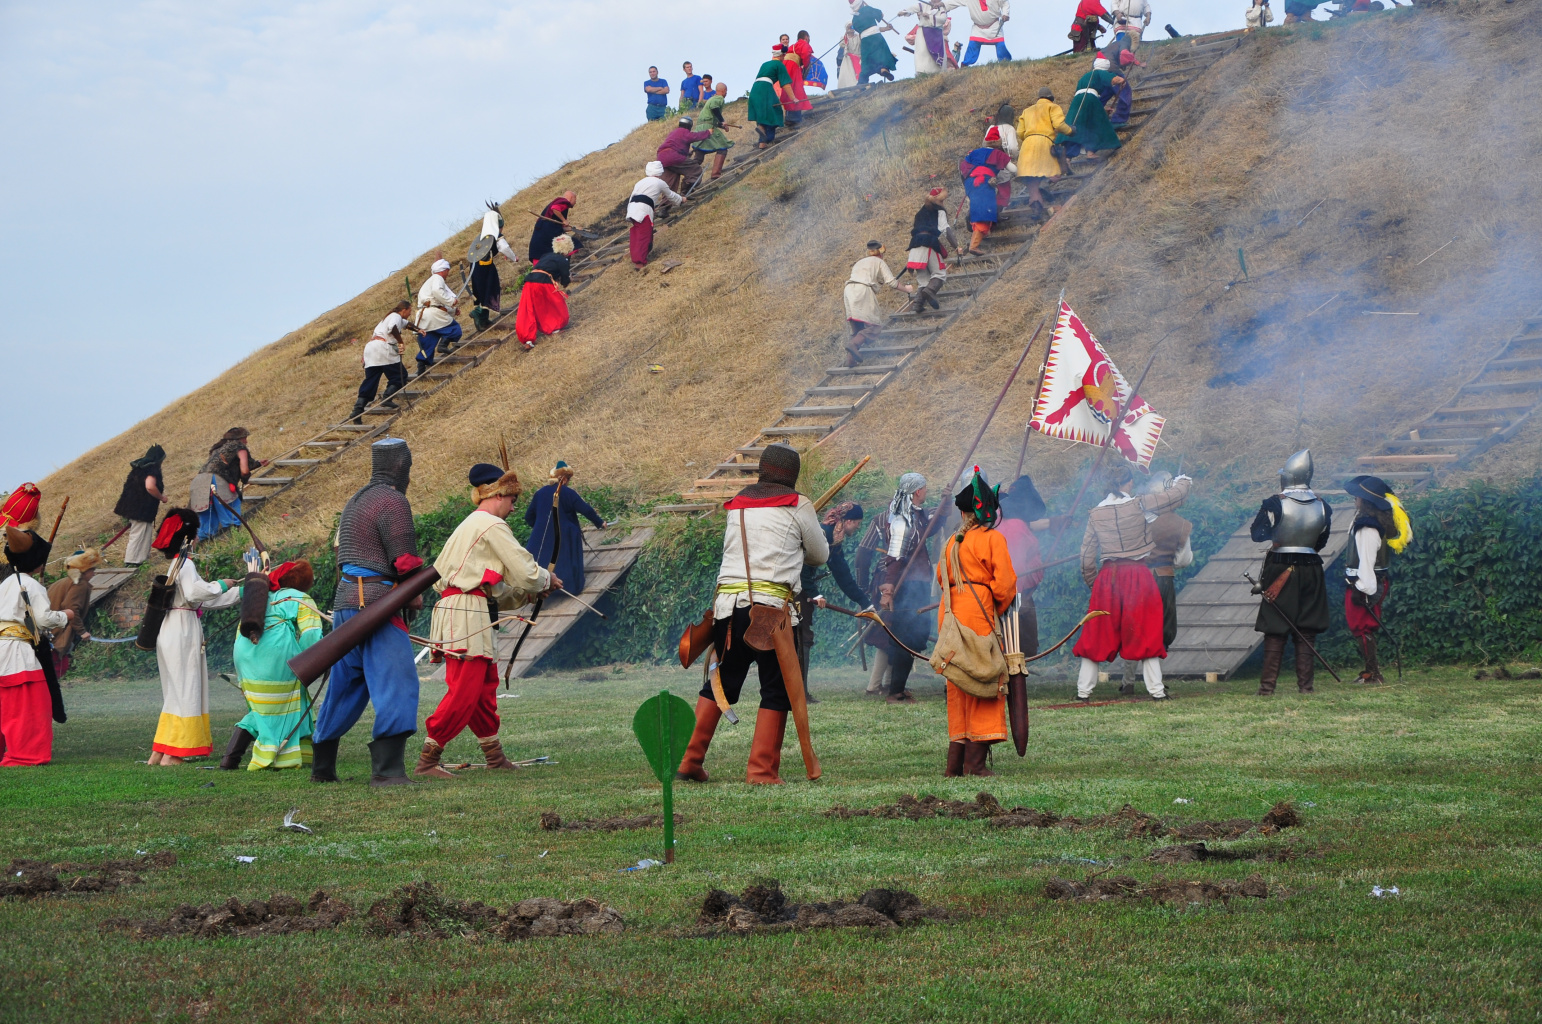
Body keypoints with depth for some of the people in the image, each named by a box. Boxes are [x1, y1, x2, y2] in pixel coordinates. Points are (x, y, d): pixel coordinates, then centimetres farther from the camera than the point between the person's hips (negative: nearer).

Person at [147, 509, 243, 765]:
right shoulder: (185, 564, -12)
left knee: (175, 693, 13)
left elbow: (205, 600, 21)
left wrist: (240, 592, 23)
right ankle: (172, 754, -4)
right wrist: (219, 585, -14)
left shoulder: (177, 563, 18)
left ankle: (159, 753, 15)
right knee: (184, 690, -5)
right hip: (182, 631, -10)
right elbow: (194, 593, -30)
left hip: (173, 631, 10)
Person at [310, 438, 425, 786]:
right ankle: (386, 769, -21)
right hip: (377, 604, -9)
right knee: (397, 684, -13)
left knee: (345, 686, 16)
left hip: (346, 601, 9)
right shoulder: (392, 501, -9)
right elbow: (405, 561, -16)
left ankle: (322, 767, 22)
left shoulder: (357, 500, 20)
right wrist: (415, 596, 2)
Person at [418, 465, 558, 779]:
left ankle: (495, 756, 23)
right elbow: (525, 571, -10)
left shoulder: (469, 525, 23)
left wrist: (519, 594, 21)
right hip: (468, 614, -10)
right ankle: (427, 761, -9)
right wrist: (547, 579, 10)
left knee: (486, 684, 15)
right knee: (464, 692, -10)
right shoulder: (492, 526, -7)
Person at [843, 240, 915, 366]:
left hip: (849, 290, 7)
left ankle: (850, 358, -3)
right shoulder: (879, 262, 13)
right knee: (874, 325, -10)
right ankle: (854, 344, -34)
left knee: (856, 328, 12)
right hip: (864, 290, -7)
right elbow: (891, 281, 6)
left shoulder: (859, 262, 33)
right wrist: (906, 289, 19)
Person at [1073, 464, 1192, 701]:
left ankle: (1083, 689, 9)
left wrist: (1091, 581, 20)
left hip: (1107, 576, 2)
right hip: (1138, 575, -2)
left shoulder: (1096, 514, 3)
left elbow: (1087, 553, 7)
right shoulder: (1140, 505, -6)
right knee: (1145, 633, 5)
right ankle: (1156, 689, 5)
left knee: (1097, 635, 8)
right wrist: (1182, 481, 24)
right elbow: (1177, 495, 1)